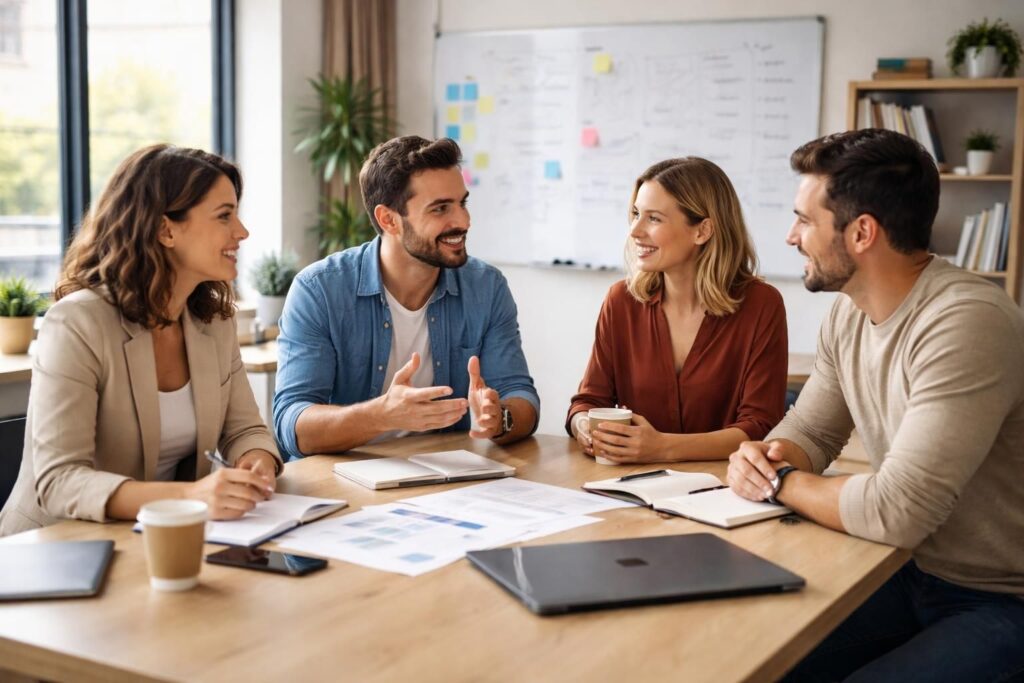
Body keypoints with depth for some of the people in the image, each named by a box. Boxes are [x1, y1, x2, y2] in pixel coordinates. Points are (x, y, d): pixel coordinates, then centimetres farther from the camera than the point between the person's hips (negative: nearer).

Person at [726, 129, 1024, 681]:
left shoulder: (966, 324, -26)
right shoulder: (849, 313, 2)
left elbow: (895, 511, -30)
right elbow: (808, 431, 13)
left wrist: (782, 482, -14)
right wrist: (766, 457, -10)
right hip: (909, 574, 8)